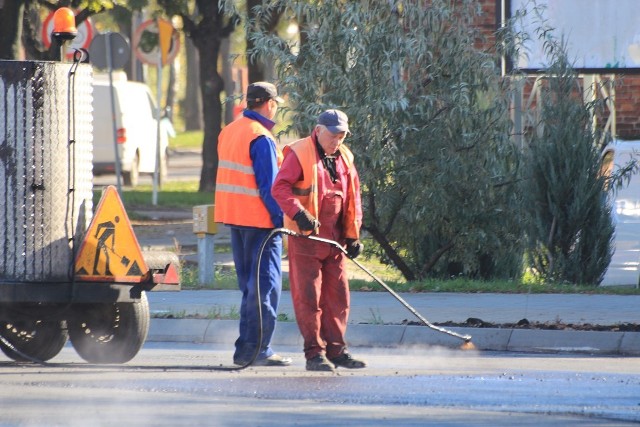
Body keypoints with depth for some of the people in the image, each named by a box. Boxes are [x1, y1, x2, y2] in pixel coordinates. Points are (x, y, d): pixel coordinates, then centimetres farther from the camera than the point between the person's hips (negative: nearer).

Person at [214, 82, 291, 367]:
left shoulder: (229, 132, 12)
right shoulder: (261, 138, -15)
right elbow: (268, 185, -18)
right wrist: (280, 220, -14)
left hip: (233, 215, 9)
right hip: (259, 219, -9)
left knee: (249, 284, 15)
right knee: (265, 284, -5)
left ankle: (246, 349, 16)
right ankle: (257, 349, -7)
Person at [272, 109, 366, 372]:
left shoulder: (345, 158, 13)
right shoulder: (299, 155, -8)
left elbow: (353, 198, 17)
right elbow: (279, 188, -15)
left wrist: (352, 236, 11)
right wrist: (299, 214, -27)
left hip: (335, 239, 6)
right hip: (305, 236, -6)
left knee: (338, 295, 8)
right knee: (309, 296, -5)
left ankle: (335, 350, 15)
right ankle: (314, 353, -2)